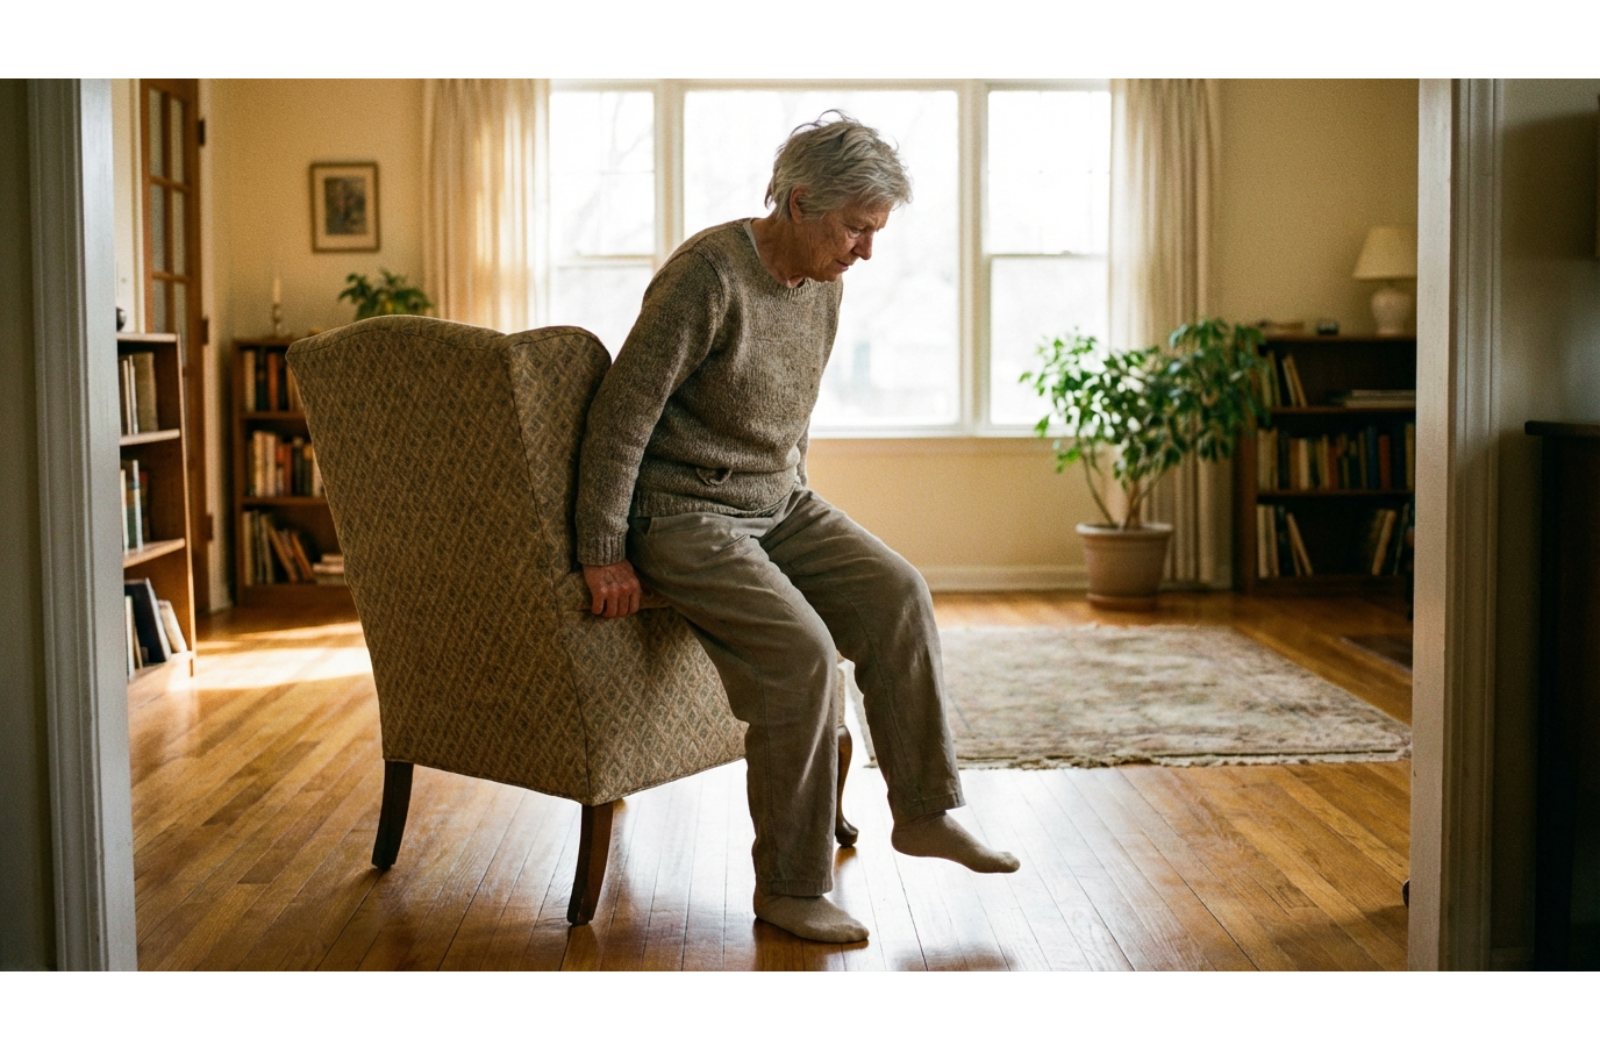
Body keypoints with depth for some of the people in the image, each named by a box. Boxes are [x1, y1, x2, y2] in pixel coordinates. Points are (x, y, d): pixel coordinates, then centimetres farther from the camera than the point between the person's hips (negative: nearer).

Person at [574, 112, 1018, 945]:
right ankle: (789, 886, -12)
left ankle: (923, 812, 1)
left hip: (776, 501, 8)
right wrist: (604, 554, -18)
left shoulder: (823, 284, 5)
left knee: (895, 592, -11)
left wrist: (794, 497, 16)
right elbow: (622, 412, -20)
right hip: (683, 511, -8)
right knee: (801, 651, -25)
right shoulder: (708, 275, -21)